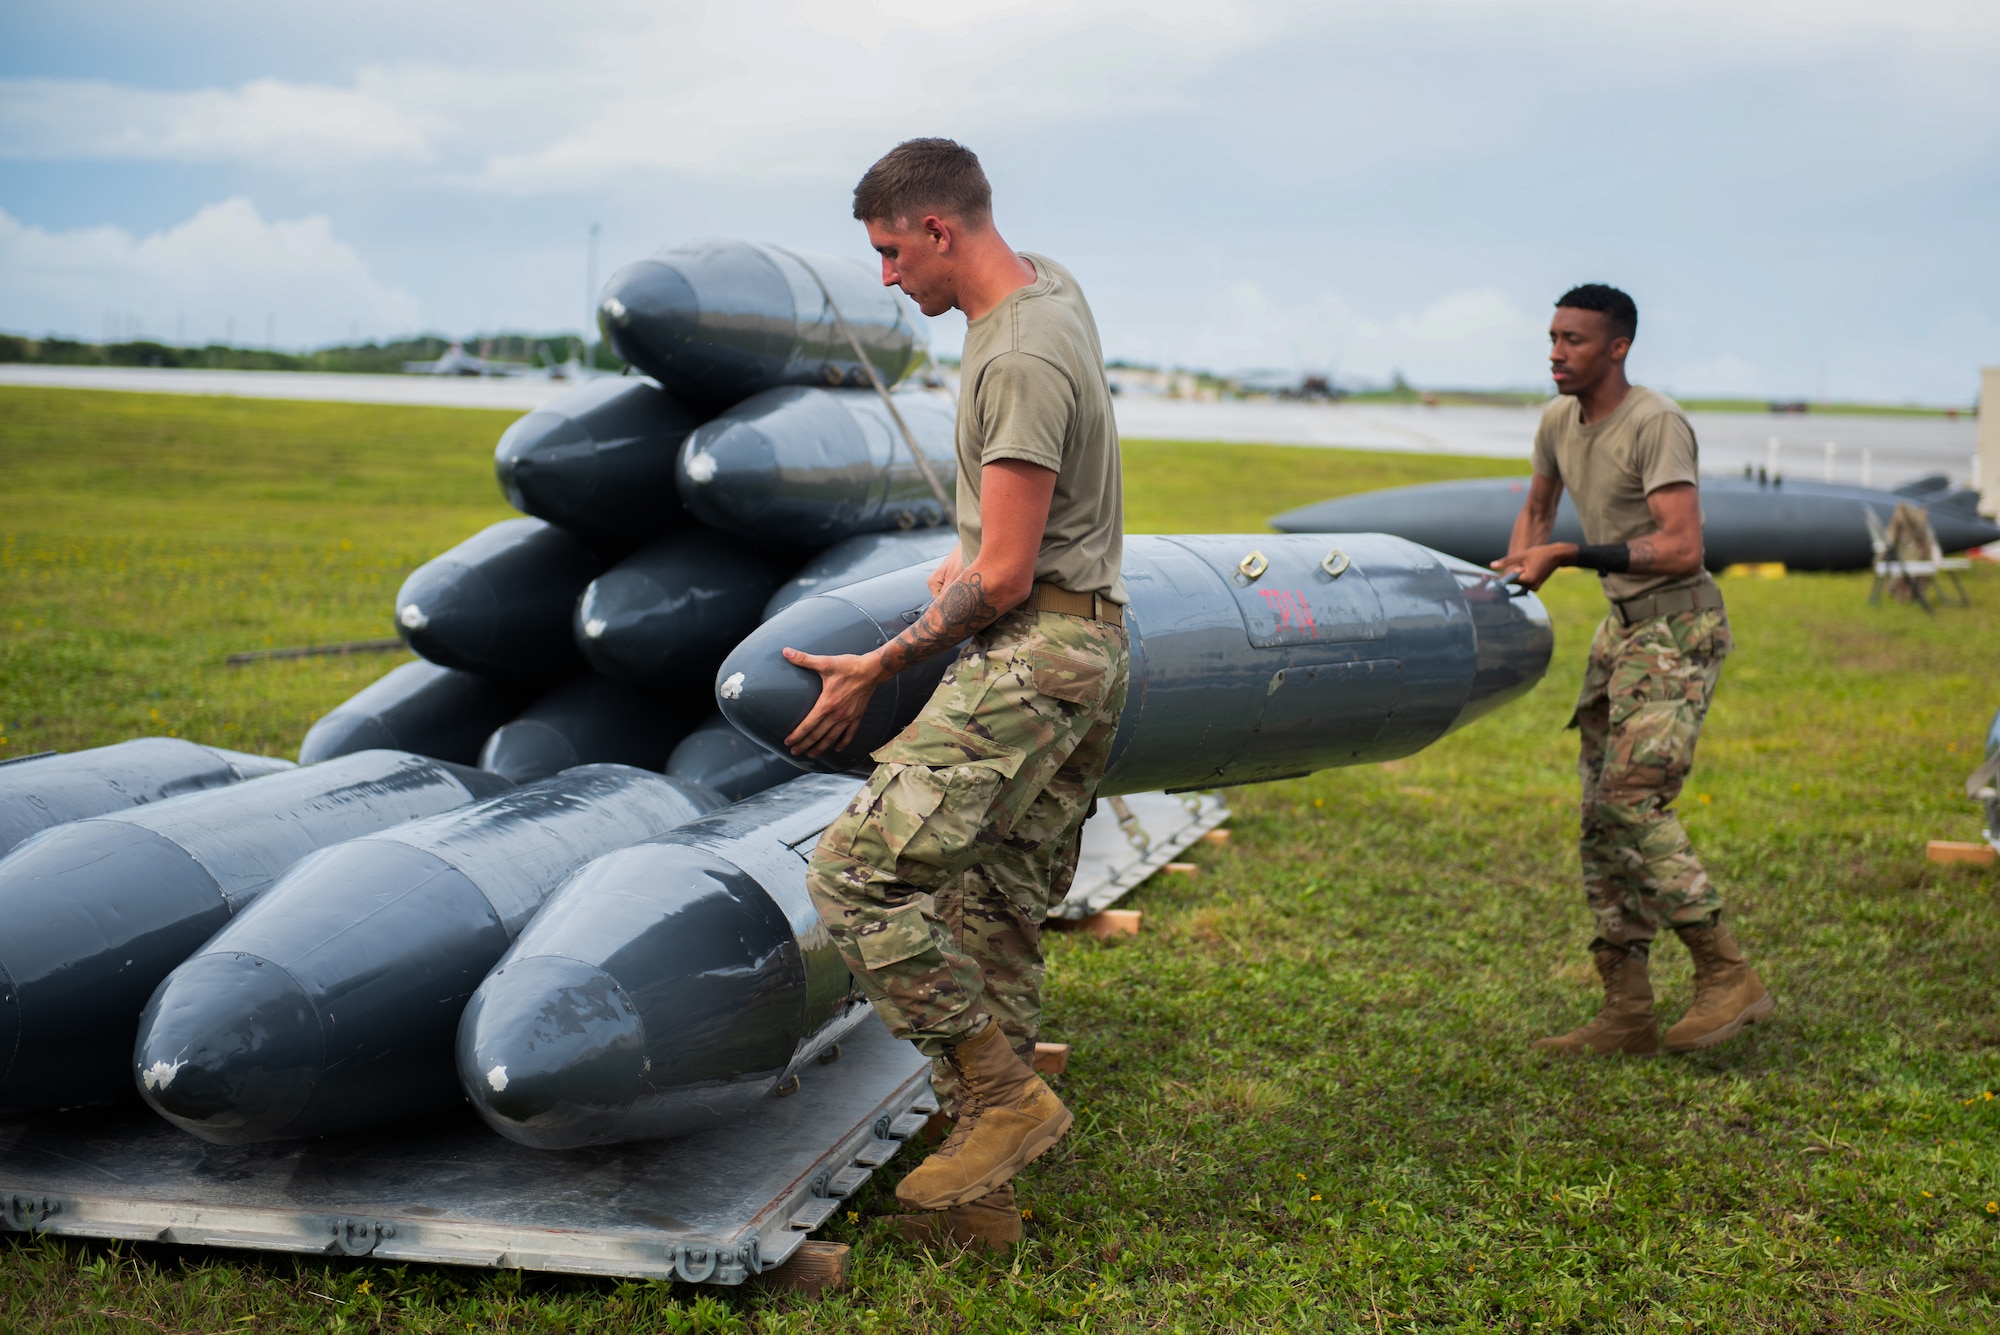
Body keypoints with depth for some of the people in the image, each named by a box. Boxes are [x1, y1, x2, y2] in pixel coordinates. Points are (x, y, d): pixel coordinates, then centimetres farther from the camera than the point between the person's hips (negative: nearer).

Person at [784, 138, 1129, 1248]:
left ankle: (1004, 1093, -8)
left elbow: (1004, 579, -19)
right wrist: (969, 552, 29)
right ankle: (981, 1192, 13)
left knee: (860, 870, -16)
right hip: (1085, 651, 10)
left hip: (1031, 655, -10)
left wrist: (878, 668, -11)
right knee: (994, 910, 9)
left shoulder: (1017, 361, -18)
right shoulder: (1051, 285, 13)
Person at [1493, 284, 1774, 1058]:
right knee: (1601, 816, 6)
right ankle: (1626, 1016, 11)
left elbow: (1682, 549, -25)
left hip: (1679, 629, -9)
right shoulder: (1559, 422, 9)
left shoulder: (1656, 425, -17)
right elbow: (1536, 509, 27)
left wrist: (1567, 555, -23)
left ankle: (1728, 975, -7)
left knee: (1632, 801, -19)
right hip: (1621, 626, 9)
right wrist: (1513, 578, 11)